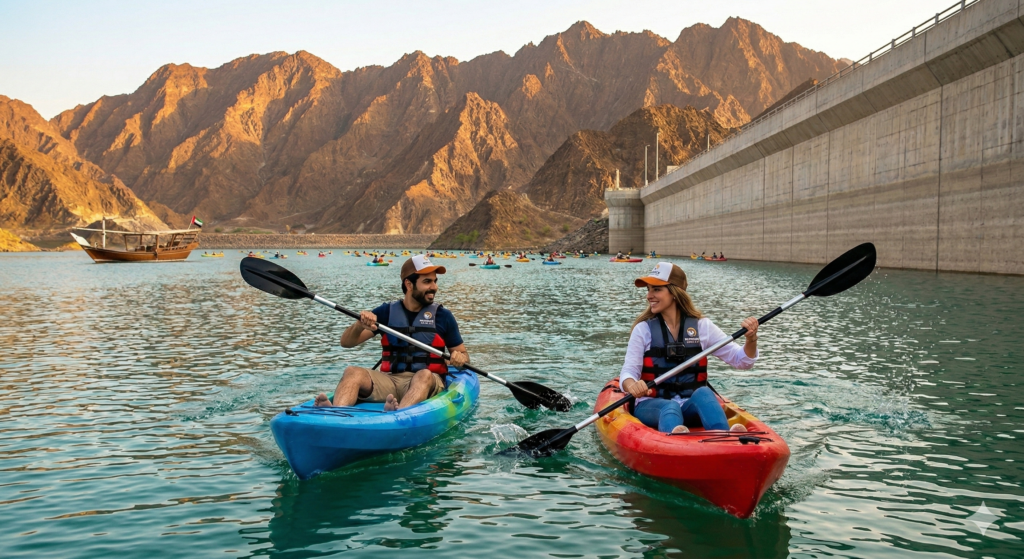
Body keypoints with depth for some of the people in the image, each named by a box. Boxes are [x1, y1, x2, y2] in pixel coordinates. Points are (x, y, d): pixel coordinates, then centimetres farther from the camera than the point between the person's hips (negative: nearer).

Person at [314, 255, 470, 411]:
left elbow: (464, 354, 14)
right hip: (389, 380, 2)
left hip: (427, 381, -2)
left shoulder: (443, 316, 8)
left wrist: (460, 357, -11)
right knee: (352, 372, -25)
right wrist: (360, 325, -16)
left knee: (424, 375, -36)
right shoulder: (387, 311, 10)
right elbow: (346, 342, 6)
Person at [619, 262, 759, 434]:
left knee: (704, 393, -30)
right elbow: (628, 372, -5)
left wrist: (751, 339, -15)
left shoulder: (702, 326, 6)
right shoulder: (643, 329, 3)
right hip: (652, 406, -2)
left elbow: (741, 361, 6)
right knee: (670, 407, -35)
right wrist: (633, 386, -29)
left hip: (691, 407, 2)